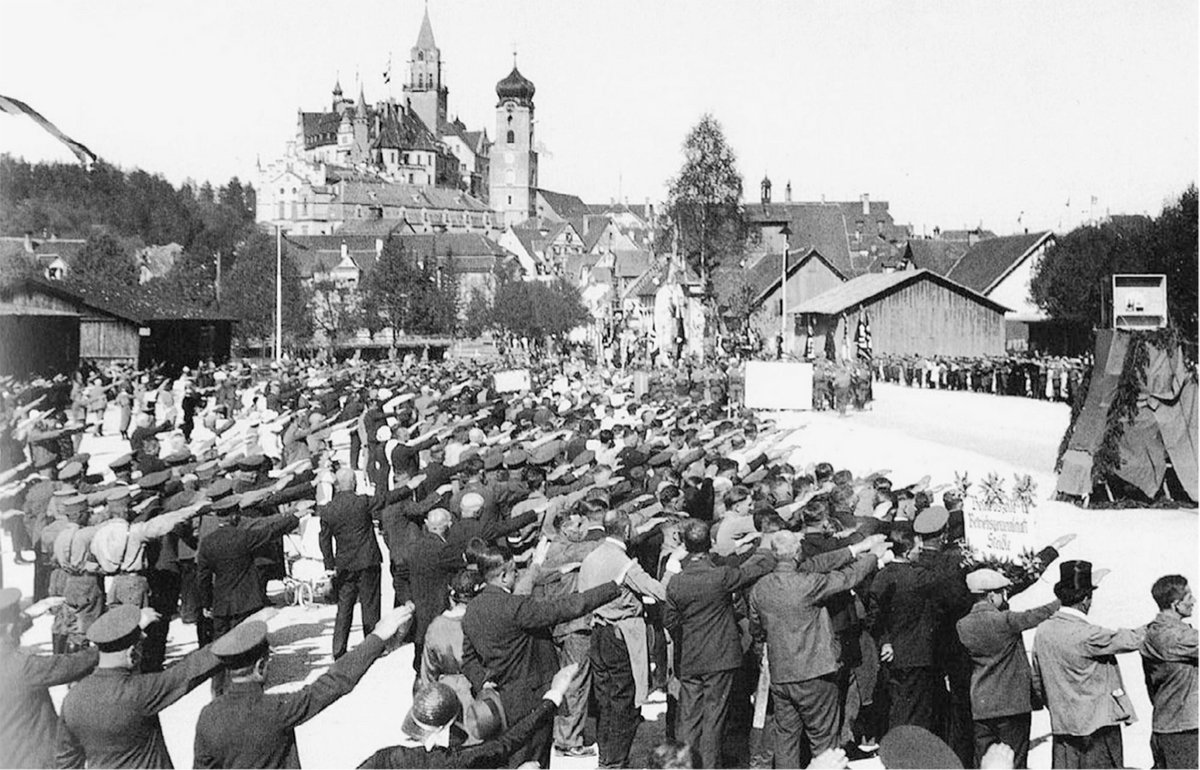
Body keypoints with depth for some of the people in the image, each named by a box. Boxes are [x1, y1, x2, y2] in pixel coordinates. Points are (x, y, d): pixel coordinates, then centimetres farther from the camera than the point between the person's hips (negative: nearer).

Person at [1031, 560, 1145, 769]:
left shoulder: (1042, 631, 3)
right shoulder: (1086, 635, -20)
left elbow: (1038, 683, 12)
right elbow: (1130, 641, -8)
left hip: (1061, 727, 6)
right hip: (1098, 726, -6)